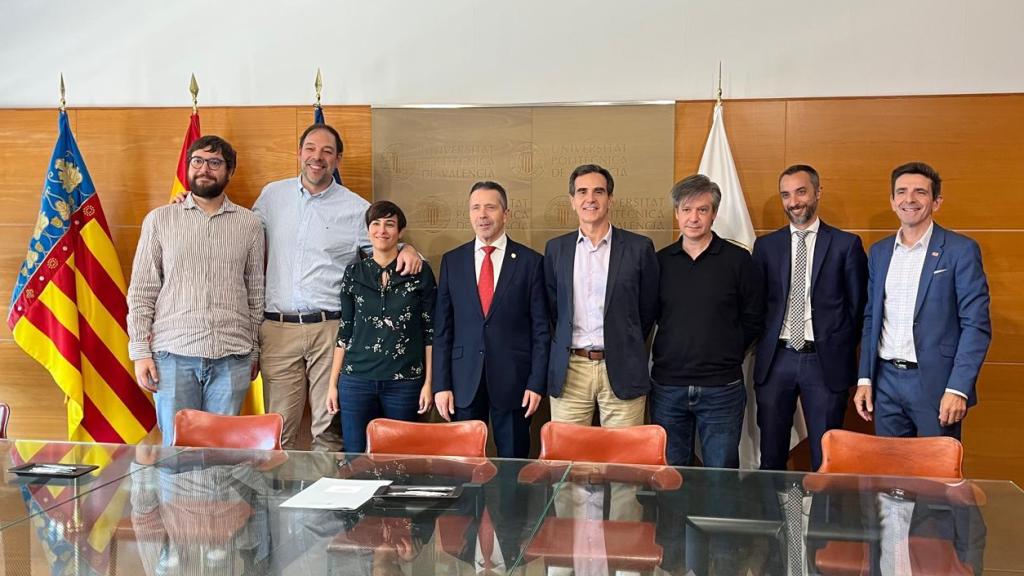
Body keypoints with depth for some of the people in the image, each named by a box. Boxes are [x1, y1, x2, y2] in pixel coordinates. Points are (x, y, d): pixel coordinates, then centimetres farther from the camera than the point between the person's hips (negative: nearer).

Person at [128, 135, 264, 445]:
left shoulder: (249, 224, 9)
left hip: (232, 357, 1)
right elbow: (141, 291, 5)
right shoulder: (159, 220, 6)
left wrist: (254, 350, 11)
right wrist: (140, 350, -2)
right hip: (173, 353, 0)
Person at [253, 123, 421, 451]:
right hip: (277, 328, 2)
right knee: (279, 429, 5)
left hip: (331, 329, -2)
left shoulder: (356, 209, 4)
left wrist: (407, 249, -11)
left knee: (329, 429, 2)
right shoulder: (272, 195, 11)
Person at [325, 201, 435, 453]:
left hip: (404, 382, -1)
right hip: (357, 381, 2)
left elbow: (430, 331, 2)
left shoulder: (420, 272, 1)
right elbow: (345, 330, 10)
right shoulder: (354, 272, 7)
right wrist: (333, 384, 7)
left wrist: (428, 382, -3)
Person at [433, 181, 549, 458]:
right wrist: (441, 384, 0)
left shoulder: (530, 261, 0)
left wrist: (537, 383, -5)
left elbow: (540, 328, 0)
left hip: (513, 381, -2)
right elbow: (442, 328, 5)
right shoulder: (452, 261, 6)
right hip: (464, 382, 2)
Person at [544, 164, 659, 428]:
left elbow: (648, 309, 9)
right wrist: (566, 346, 11)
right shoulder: (555, 248, 8)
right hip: (569, 372, 2)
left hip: (621, 371, -1)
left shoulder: (639, 247, 1)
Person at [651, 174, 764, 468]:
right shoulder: (660, 261, 5)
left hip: (721, 388, -2)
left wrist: (727, 354, 2)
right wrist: (675, 349, 6)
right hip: (667, 387, 2)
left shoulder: (737, 260, -1)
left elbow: (754, 320, 5)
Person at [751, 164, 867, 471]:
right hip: (776, 359, 2)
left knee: (825, 460, 6)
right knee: (771, 457, 9)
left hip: (826, 362, -2)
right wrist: (762, 346, 2)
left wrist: (842, 350, 0)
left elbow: (858, 305, 4)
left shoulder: (847, 244, 1)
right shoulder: (765, 245, 8)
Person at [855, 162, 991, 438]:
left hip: (935, 382, -4)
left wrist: (958, 389, -16)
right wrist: (864, 379, 8)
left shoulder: (961, 250, -5)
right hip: (885, 381, 5)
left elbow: (976, 325, -9)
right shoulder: (879, 251, 11)